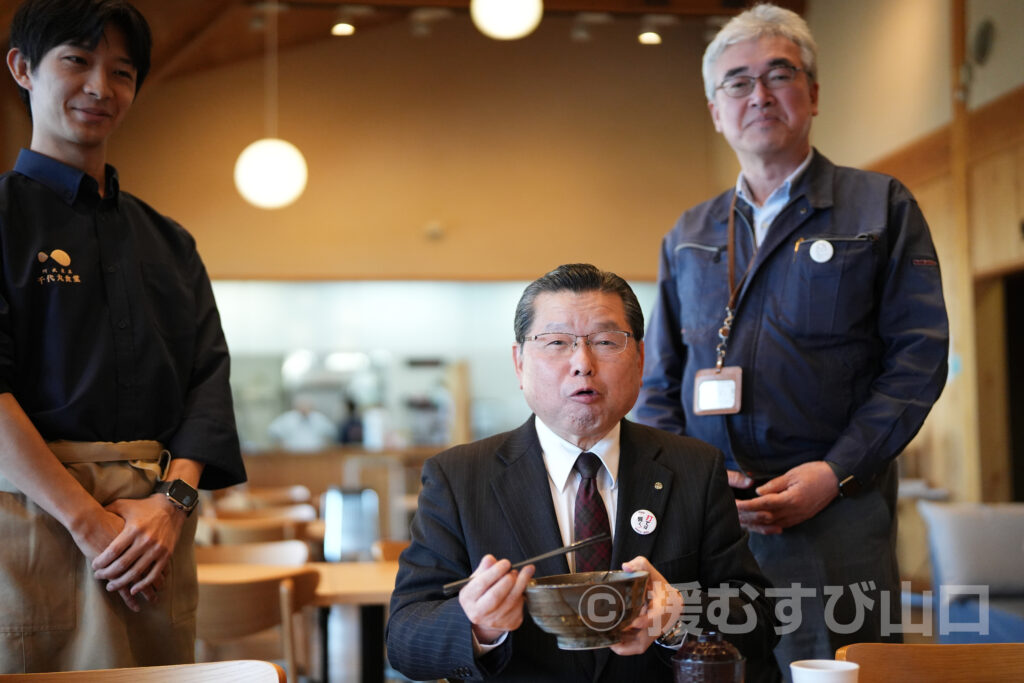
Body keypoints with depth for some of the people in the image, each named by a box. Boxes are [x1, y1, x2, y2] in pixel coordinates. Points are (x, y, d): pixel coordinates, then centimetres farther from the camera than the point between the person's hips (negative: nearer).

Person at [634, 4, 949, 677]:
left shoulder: (882, 206, 7)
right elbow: (658, 383, 17)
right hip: (703, 518, 3)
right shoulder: (688, 237, 18)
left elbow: (920, 354, -1)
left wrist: (835, 472, -11)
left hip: (834, 520, -3)